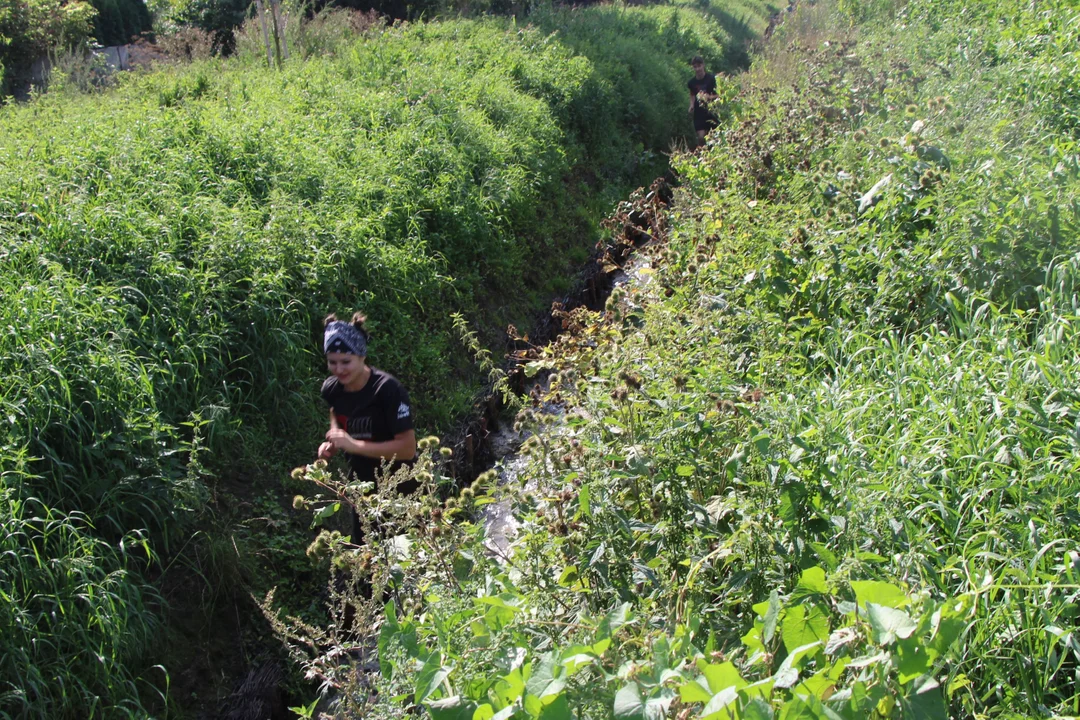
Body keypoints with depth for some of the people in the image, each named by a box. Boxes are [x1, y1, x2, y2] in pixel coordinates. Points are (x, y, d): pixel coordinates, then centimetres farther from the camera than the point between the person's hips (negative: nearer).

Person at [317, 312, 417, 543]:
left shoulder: (387, 389, -25)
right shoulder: (331, 389, -6)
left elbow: (407, 447, -27)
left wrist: (354, 445, -32)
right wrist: (332, 445, -4)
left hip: (397, 490, -6)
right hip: (362, 487, 6)